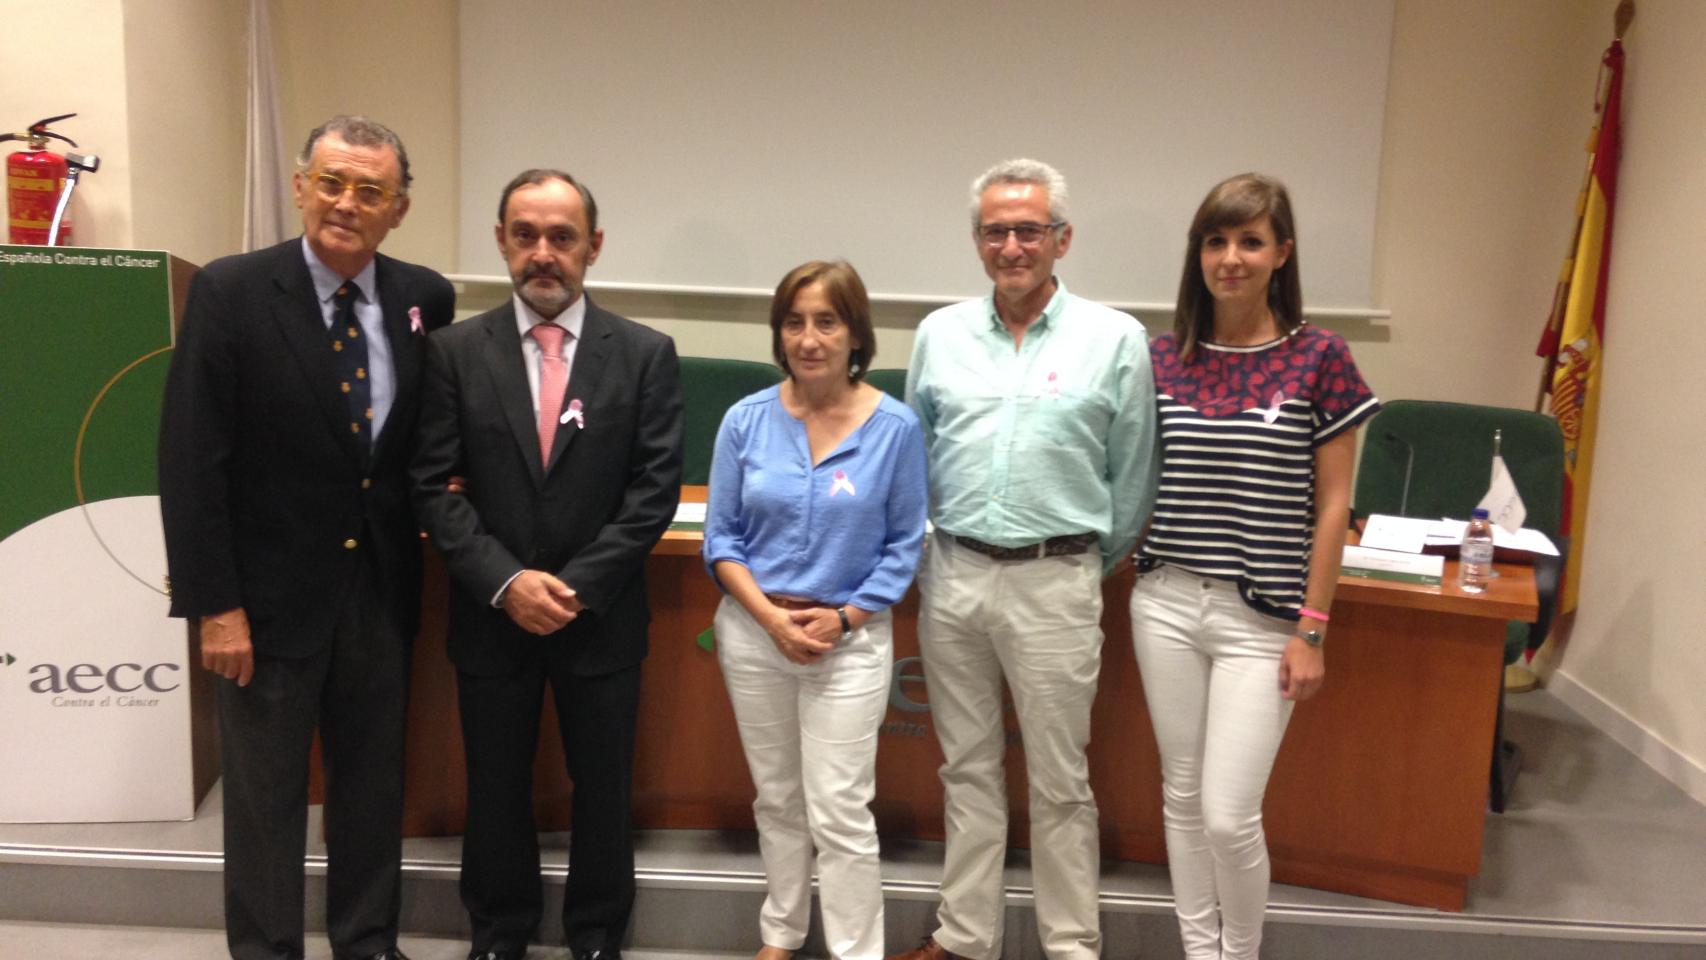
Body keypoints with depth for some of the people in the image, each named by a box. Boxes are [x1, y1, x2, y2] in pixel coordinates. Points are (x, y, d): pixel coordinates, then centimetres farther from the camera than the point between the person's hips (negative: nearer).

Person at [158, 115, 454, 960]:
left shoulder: (425, 297, 0)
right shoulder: (230, 291, -11)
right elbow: (191, 461, -12)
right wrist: (214, 605, -14)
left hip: (381, 587, 4)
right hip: (271, 594, -3)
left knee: (374, 784, 17)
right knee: (265, 793, 12)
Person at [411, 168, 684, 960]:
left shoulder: (645, 354, -3)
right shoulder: (455, 351, -1)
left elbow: (655, 489, -7)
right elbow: (435, 487, -4)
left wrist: (577, 586, -14)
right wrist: (505, 583, -15)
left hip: (602, 619, 0)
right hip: (490, 618, 1)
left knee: (603, 790, 12)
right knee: (495, 791, 15)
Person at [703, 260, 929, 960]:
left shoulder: (895, 426, -8)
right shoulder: (747, 420, -3)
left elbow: (903, 546, -3)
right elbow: (721, 537, 0)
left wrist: (842, 618, -13)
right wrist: (772, 617, -12)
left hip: (851, 638, -3)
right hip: (753, 631, 3)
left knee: (839, 813, -2)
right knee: (777, 799, 17)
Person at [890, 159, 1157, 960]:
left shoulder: (1115, 339, -3)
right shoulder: (940, 334, 6)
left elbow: (1131, 476, 3)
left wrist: (1092, 567, 9)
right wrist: (927, 553, 11)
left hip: (1055, 583, -3)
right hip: (953, 574, 3)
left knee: (1059, 781, 6)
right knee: (968, 769, 14)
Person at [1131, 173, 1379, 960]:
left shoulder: (1319, 358, -6)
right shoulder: (1162, 357, 3)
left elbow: (1330, 506, -4)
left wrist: (1311, 629, -5)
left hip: (1261, 617, -3)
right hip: (1167, 604, 4)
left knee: (1229, 814, -3)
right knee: (1183, 795, 13)